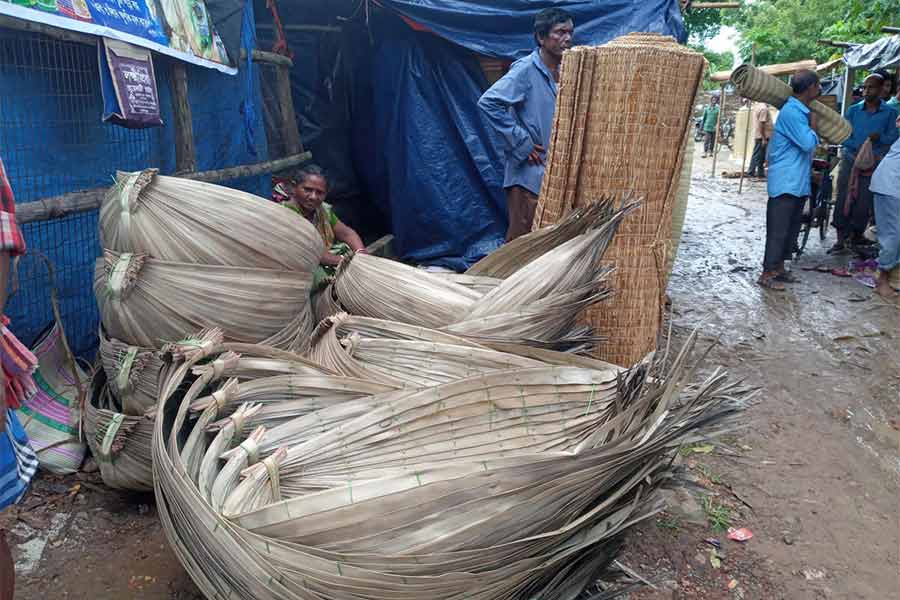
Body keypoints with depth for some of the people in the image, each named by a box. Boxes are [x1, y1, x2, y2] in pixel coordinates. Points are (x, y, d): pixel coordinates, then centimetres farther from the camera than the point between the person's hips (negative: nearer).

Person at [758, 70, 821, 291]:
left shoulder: (801, 111, 13)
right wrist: (813, 124, -4)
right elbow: (808, 143, -18)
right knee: (778, 229, -4)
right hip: (785, 182, -9)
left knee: (792, 228, 14)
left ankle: (778, 267, 24)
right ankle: (767, 273, 3)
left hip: (798, 182, 9)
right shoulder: (791, 111, -17)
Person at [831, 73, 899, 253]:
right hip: (850, 160, 1)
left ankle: (856, 235, 17)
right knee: (843, 200, -4)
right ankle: (842, 238, 3)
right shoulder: (853, 110, 7)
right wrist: (859, 149, -16)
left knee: (864, 203, -1)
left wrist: (880, 137, -24)